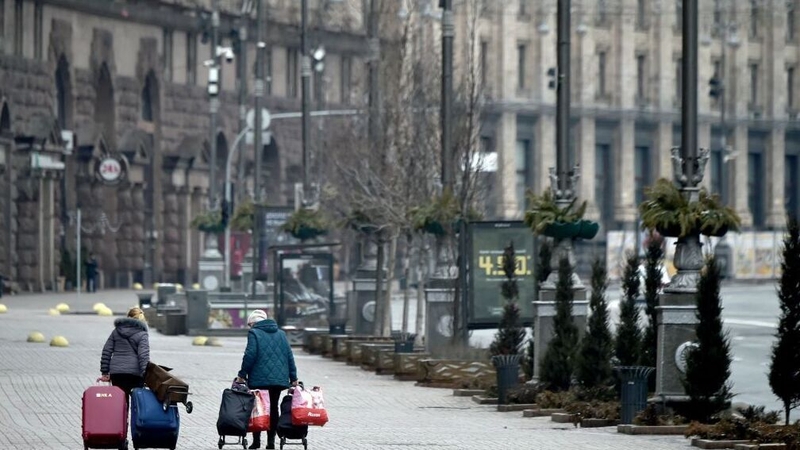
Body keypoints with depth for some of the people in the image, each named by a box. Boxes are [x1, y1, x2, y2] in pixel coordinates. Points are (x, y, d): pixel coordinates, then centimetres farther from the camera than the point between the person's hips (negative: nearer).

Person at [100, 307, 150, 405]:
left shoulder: (116, 331, 12)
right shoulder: (142, 334, -1)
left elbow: (106, 351, 11)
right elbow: (144, 356, -12)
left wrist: (105, 372, 14)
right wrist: (146, 375, -14)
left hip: (116, 372, 3)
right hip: (135, 372, -3)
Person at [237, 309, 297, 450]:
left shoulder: (254, 333, -3)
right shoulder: (281, 334, 14)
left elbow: (250, 355, -12)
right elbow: (289, 356, 12)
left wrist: (242, 375, -5)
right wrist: (293, 378, 14)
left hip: (259, 379, -5)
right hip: (279, 379, 5)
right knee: (273, 408, 9)